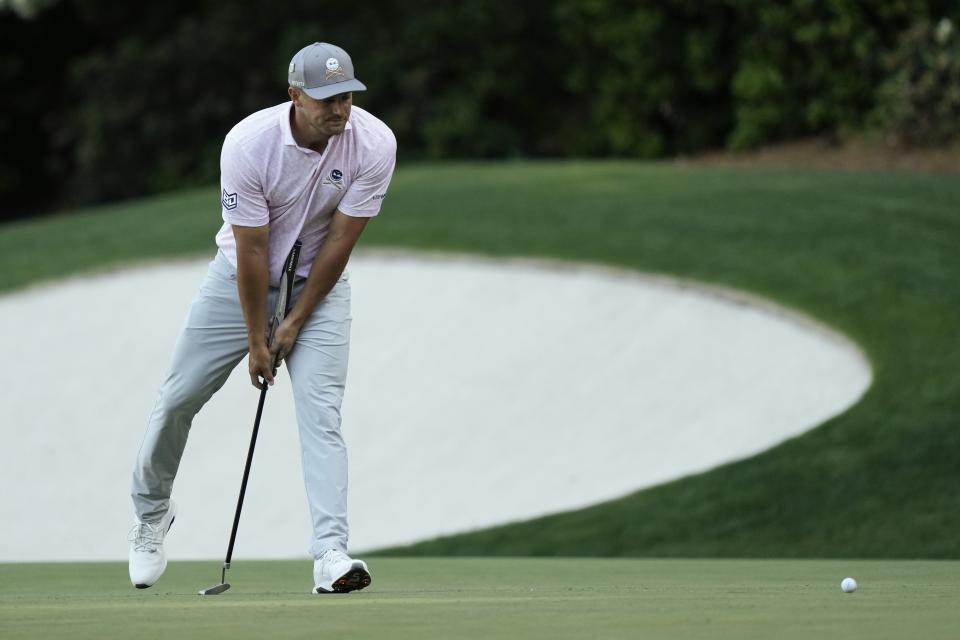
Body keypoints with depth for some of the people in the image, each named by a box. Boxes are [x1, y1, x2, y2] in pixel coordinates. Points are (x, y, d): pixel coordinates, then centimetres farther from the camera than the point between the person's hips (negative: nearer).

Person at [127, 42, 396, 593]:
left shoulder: (374, 144, -23)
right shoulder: (248, 144, -28)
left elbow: (340, 240, -16)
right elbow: (251, 249, -21)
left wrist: (296, 324, -12)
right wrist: (256, 340, -15)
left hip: (318, 282, 0)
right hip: (243, 278, 0)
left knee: (320, 410, -16)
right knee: (179, 397, 5)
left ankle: (331, 554, -24)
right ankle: (152, 514, 31)